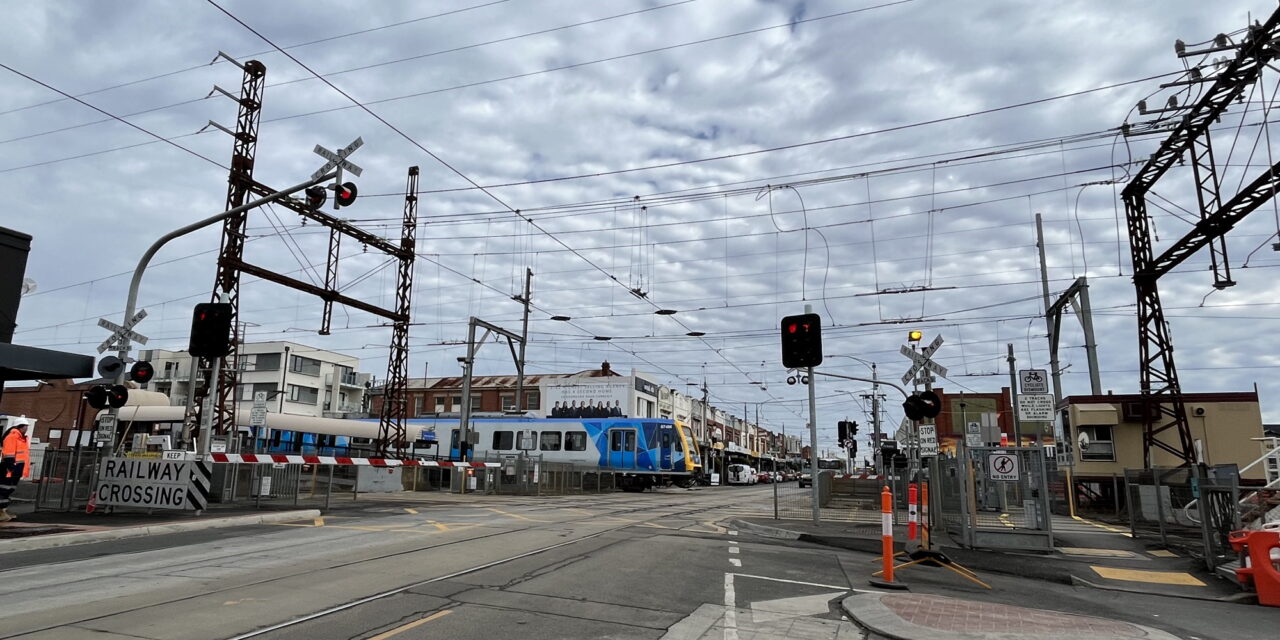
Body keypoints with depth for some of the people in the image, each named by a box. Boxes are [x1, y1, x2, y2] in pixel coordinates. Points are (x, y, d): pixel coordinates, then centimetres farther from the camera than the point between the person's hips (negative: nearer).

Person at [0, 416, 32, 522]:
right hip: (10, 469, -10)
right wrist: (11, 467, -22)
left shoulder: (22, 437, 18)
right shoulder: (12, 436, -13)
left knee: (9, 489, 14)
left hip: (16, 469, 10)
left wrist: (19, 469, 26)